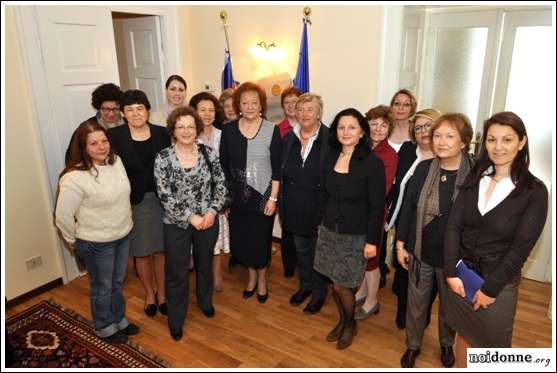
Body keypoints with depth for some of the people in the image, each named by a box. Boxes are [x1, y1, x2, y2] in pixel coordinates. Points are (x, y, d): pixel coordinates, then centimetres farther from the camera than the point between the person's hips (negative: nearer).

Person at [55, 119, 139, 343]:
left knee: (117, 283, 24)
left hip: (123, 235, 6)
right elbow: (63, 215, -18)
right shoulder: (75, 178, -26)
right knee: (102, 288, 16)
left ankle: (119, 319, 46)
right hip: (96, 243, -6)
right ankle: (105, 328, 40)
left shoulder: (116, 161, -5)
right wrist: (72, 240, -4)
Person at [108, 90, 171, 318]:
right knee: (141, 252, 13)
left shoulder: (161, 133, -3)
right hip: (133, 202, -1)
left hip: (161, 199, 1)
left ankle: (162, 292, 32)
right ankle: (149, 293, 35)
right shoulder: (114, 136, -9)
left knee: (161, 249, 12)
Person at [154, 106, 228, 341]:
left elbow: (221, 185, -1)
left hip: (208, 220, 2)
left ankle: (205, 302, 47)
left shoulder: (208, 153, -5)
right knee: (177, 273, 9)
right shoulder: (163, 158, -12)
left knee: (205, 264, 21)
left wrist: (212, 211, -13)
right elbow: (165, 196, -14)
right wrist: (191, 217, -16)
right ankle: (175, 319, 30)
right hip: (176, 224, -2)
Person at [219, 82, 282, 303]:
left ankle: (262, 278, 37)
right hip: (237, 196, 2)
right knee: (239, 240, 9)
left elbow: (276, 167, -6)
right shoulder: (229, 130, -1)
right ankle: (252, 275, 38)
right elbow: (223, 165, 3)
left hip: (262, 195, -2)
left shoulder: (272, 130, -8)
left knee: (260, 240, 9)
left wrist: (273, 197, -9)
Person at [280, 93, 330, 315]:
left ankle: (319, 292, 34)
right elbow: (281, 173, 6)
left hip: (319, 207, -4)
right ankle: (305, 284, 44)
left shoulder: (330, 139, -15)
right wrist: (283, 204, 3)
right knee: (301, 249, 21)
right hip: (294, 207, 4)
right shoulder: (288, 138, 0)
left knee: (319, 251, 13)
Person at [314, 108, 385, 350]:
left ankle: (350, 324, 32)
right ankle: (343, 320, 39)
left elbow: (377, 205, -12)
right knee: (334, 283, 14)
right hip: (330, 230, 5)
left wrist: (372, 240, -12)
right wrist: (324, 221, 10)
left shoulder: (372, 163, -14)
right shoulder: (330, 157, 1)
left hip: (356, 235, -4)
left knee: (342, 285, 3)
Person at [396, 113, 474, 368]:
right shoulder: (423, 169, -6)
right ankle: (413, 345, 41)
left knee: (449, 304, 20)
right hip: (420, 251, 2)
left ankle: (447, 345, 48)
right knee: (416, 302, 17)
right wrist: (401, 244, 0)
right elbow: (407, 207, -1)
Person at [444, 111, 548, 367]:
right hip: (461, 275, 3)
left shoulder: (535, 191, -11)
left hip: (499, 282, -2)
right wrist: (451, 272, -10)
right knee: (464, 334, 18)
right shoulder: (474, 179, 0)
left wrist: (491, 288, -12)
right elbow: (453, 226, -4)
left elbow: (520, 248, -13)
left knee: (493, 345, 15)